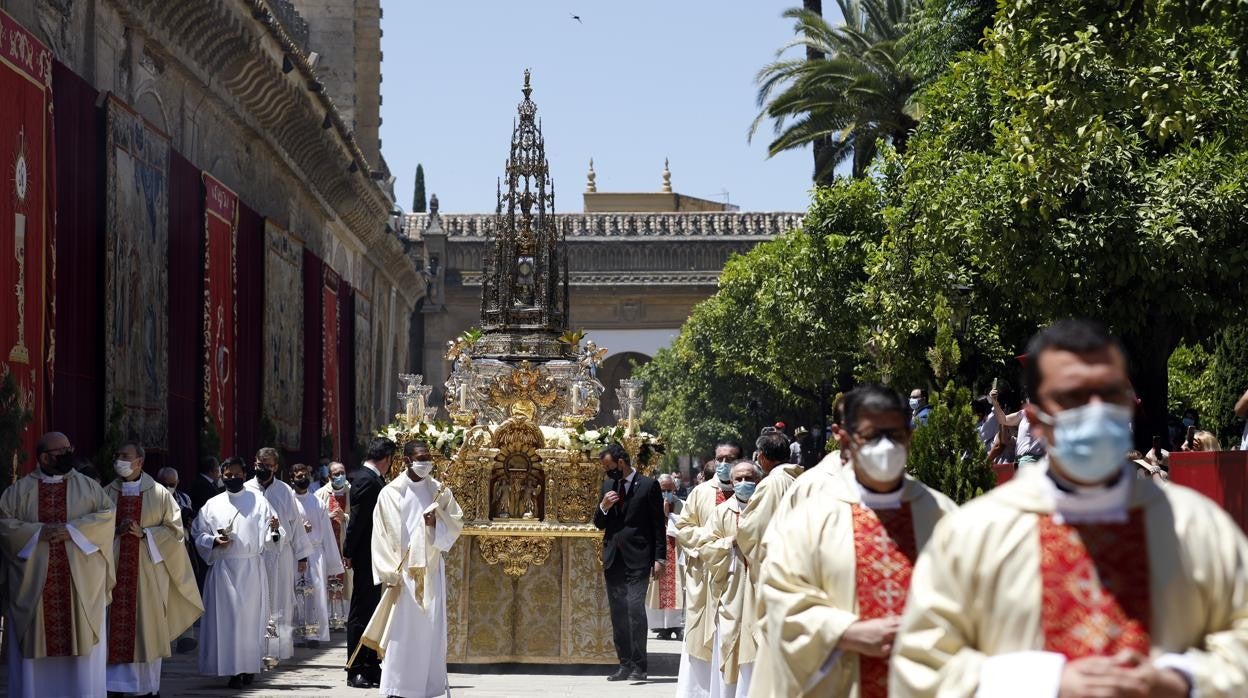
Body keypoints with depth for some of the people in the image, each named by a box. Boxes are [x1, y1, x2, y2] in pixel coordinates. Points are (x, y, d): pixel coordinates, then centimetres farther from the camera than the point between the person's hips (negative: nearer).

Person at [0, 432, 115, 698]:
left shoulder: (87, 486, 8)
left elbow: (108, 515, -1)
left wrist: (73, 530, -14)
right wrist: (37, 532, -15)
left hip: (80, 582, 0)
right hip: (33, 584, 0)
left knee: (82, 643, 0)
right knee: (34, 646, 0)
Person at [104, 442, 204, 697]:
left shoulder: (160, 494, 2)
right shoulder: (106, 494, 8)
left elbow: (175, 530, 1)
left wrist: (144, 533, -11)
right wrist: (116, 531, -9)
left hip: (148, 572, -1)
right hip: (114, 569, 1)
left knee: (148, 630, 2)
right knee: (116, 630, -3)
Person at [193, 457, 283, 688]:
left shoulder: (258, 501, 6)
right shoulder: (213, 504, 9)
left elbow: (270, 538, 3)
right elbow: (198, 533, 10)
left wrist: (274, 530, -19)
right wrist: (214, 541, -8)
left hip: (252, 568, -1)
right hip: (223, 568, 1)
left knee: (251, 617, 0)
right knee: (227, 618, -4)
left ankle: (249, 667, 8)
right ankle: (234, 670, -1)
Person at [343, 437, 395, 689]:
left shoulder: (370, 479, 13)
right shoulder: (368, 481, -17)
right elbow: (357, 519, -19)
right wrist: (349, 553, -15)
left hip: (371, 558, 10)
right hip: (366, 557, -10)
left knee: (370, 613, 13)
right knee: (360, 614, -5)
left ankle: (371, 668, 19)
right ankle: (355, 671, 0)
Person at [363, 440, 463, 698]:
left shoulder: (440, 491, 8)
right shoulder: (390, 493, 0)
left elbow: (457, 522, 12)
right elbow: (382, 536, -1)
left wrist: (436, 523, -10)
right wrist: (390, 575, -8)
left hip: (431, 569, 3)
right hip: (403, 569, -3)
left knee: (431, 628, 1)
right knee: (402, 630, -5)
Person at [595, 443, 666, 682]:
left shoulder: (648, 486, -3)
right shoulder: (608, 485, 14)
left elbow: (658, 525, -3)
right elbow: (599, 524, 17)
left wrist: (660, 558, -8)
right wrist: (603, 507, -4)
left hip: (637, 559, -6)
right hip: (613, 559, 6)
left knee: (635, 609, -15)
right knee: (618, 614, 7)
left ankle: (639, 665, -13)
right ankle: (625, 664, 12)